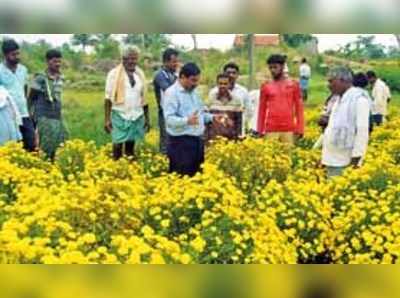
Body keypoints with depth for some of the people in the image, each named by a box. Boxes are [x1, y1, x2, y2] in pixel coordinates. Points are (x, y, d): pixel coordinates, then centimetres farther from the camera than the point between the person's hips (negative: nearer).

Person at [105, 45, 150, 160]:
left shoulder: (140, 74, 9)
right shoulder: (114, 74, -4)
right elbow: (108, 98, -5)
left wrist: (147, 118, 13)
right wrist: (107, 119, -10)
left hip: (137, 117, 4)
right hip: (120, 116, -4)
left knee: (131, 148, 8)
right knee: (118, 147, -5)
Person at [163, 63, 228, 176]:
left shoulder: (194, 92, 14)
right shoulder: (172, 93, -11)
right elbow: (169, 118, -21)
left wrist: (212, 117, 6)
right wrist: (187, 121, -37)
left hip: (198, 140, 8)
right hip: (181, 142, -8)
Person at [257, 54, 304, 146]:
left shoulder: (293, 84, 5)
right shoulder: (266, 86, 6)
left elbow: (299, 107, 6)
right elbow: (262, 109, 9)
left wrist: (299, 128, 0)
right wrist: (260, 131, 6)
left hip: (289, 129, 0)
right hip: (271, 130, 0)